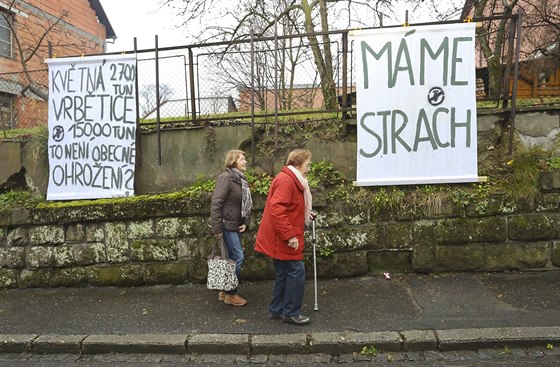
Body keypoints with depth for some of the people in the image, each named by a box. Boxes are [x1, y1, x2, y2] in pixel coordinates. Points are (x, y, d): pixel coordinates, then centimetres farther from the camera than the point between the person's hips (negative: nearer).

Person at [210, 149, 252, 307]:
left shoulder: (242, 179, 12)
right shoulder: (226, 177, -15)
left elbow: (246, 204, 15)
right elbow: (216, 204, -19)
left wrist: (246, 222, 2)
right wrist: (217, 228, -20)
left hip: (236, 225, 9)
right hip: (227, 225, -9)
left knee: (233, 257, 13)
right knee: (238, 257, -5)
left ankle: (225, 291, 26)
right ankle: (231, 294, 9)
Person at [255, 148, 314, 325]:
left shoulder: (292, 180, 16)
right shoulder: (285, 181, -18)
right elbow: (277, 210, -27)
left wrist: (305, 213, 15)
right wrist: (289, 235, -26)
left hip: (281, 239, 11)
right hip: (283, 239, -11)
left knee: (284, 273, 16)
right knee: (296, 272, -4)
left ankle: (277, 310, 27)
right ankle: (291, 312, 9)